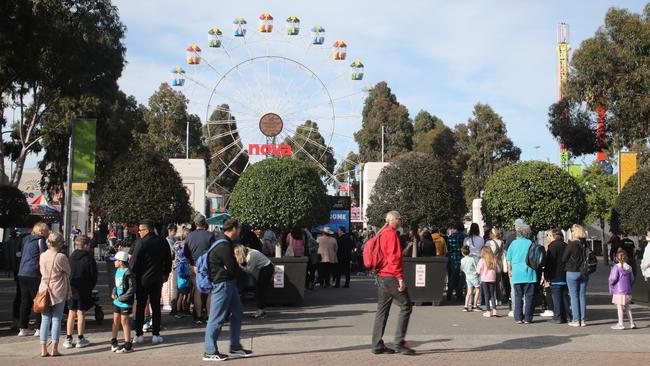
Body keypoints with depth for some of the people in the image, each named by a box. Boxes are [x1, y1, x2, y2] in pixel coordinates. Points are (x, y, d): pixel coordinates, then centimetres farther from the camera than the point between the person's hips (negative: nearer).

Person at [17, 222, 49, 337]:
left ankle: (23, 328, 15)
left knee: (25, 301, 11)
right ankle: (40, 329, 0)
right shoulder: (40, 241, -9)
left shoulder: (27, 240, 14)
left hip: (22, 274, 8)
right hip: (34, 275, -7)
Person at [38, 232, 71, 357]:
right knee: (56, 319, 3)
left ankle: (43, 349, 6)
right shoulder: (61, 257, -11)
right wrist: (68, 291, 8)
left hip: (44, 289, 4)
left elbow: (42, 272, 10)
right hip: (58, 291, -4)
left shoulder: (42, 256, 2)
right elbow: (67, 275, -3)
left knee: (45, 319, 8)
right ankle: (54, 349, 3)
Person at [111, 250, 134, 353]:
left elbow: (132, 288, -20)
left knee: (124, 321, -1)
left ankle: (128, 345, 8)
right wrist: (114, 293, 1)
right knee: (115, 321, 14)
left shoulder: (127, 273, -18)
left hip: (125, 302, -7)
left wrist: (121, 298, -19)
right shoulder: (117, 271, 8)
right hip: (117, 301, 7)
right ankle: (113, 342, 29)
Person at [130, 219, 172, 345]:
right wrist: (166, 273, 23)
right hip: (157, 279, 4)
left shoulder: (141, 243, -14)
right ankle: (156, 334, 8)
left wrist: (132, 275, -1)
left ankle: (139, 334, 9)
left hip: (142, 279, -4)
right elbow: (168, 259, 11)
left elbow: (134, 262, -13)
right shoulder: (163, 242, 2)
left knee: (140, 307, 6)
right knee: (156, 307, 8)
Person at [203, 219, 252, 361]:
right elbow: (233, 268, -19)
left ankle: (235, 347, 22)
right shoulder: (224, 246, -20)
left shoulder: (225, 243, 14)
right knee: (217, 318, -4)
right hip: (223, 284, -11)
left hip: (229, 283, 11)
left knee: (237, 313, 14)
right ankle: (209, 352, 2)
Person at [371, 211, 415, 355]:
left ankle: (377, 345, 10)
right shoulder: (391, 234, -11)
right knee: (406, 306, -4)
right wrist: (400, 278, -18)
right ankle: (399, 343, -6)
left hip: (381, 276, 10)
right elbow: (395, 257, -17)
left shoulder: (381, 234, 18)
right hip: (391, 277, -10)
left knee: (382, 309, 9)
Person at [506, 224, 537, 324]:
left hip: (516, 274, 2)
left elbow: (509, 260, 5)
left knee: (518, 296, 8)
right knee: (529, 296, 4)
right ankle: (527, 318, 3)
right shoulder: (530, 243, -4)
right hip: (529, 274, -2)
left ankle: (518, 318, 7)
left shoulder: (513, 243, 1)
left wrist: (509, 270, 18)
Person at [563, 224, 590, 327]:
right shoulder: (586, 244, 1)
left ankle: (576, 320, 2)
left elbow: (563, 259, -6)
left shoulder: (571, 244, -14)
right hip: (584, 272, 5)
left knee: (574, 296, 2)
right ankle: (583, 320, 10)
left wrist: (566, 267, 10)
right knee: (582, 296, 9)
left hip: (572, 272, -5)